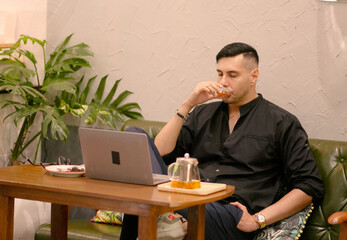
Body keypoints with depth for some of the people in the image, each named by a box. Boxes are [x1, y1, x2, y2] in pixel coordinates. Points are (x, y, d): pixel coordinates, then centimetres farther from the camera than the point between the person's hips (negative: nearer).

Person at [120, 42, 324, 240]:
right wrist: (187, 105, 6)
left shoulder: (281, 123, 11)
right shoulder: (202, 114, 25)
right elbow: (160, 154, 12)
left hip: (230, 211, -5)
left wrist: (258, 220, -7)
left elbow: (310, 186, 4)